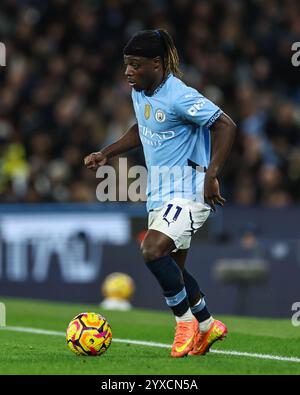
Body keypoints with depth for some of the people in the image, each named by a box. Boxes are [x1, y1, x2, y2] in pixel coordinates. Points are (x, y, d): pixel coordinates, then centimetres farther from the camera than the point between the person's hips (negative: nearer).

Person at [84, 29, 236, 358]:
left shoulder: (179, 97, -22)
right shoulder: (139, 92, 6)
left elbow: (225, 126, -21)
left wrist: (211, 176, -25)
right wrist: (105, 154, 15)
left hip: (189, 191, -9)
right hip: (160, 192, 9)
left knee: (153, 251, -23)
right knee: (171, 267, 12)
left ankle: (185, 321, -4)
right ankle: (208, 326, 30)